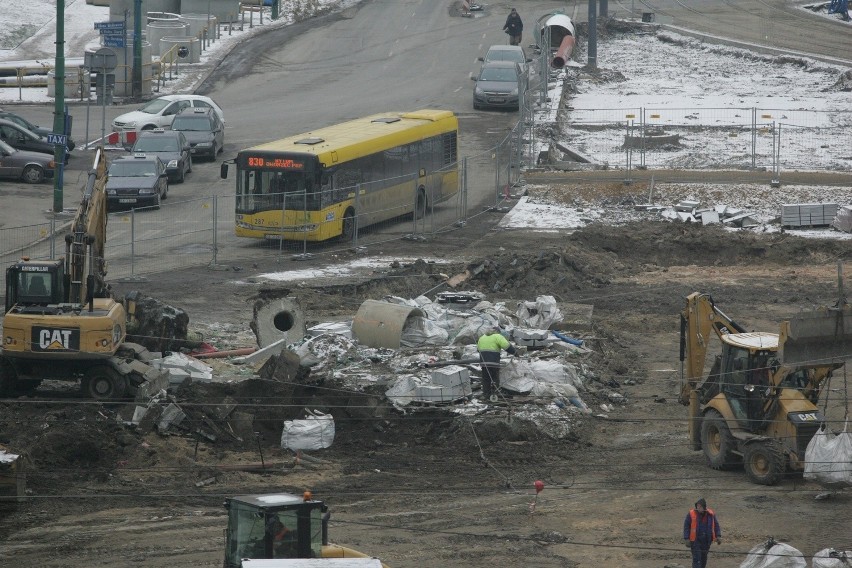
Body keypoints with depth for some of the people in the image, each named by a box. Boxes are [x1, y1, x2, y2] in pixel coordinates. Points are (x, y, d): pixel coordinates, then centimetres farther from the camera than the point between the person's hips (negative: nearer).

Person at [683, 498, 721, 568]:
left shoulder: (711, 514, 2)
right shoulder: (691, 514, -8)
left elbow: (716, 525, 10)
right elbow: (686, 527, -6)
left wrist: (718, 536, -1)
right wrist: (686, 539, -12)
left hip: (706, 541, 4)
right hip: (695, 540, -4)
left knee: (703, 558, 12)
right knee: (696, 559, -11)